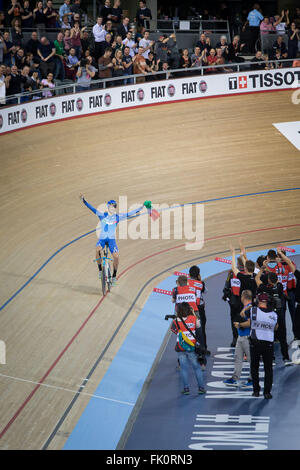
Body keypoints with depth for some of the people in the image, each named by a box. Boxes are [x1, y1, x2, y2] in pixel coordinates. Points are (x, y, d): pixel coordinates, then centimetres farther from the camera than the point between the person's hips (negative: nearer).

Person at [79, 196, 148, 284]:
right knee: (98, 250, -32)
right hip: (102, 238, -1)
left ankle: (114, 276, 4)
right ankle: (100, 270, -14)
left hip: (111, 239, 1)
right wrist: (84, 201, -19)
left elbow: (129, 214, -3)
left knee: (116, 256, -17)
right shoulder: (102, 215, -1)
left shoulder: (118, 217, 1)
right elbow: (92, 209, -7)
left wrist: (142, 207, -9)